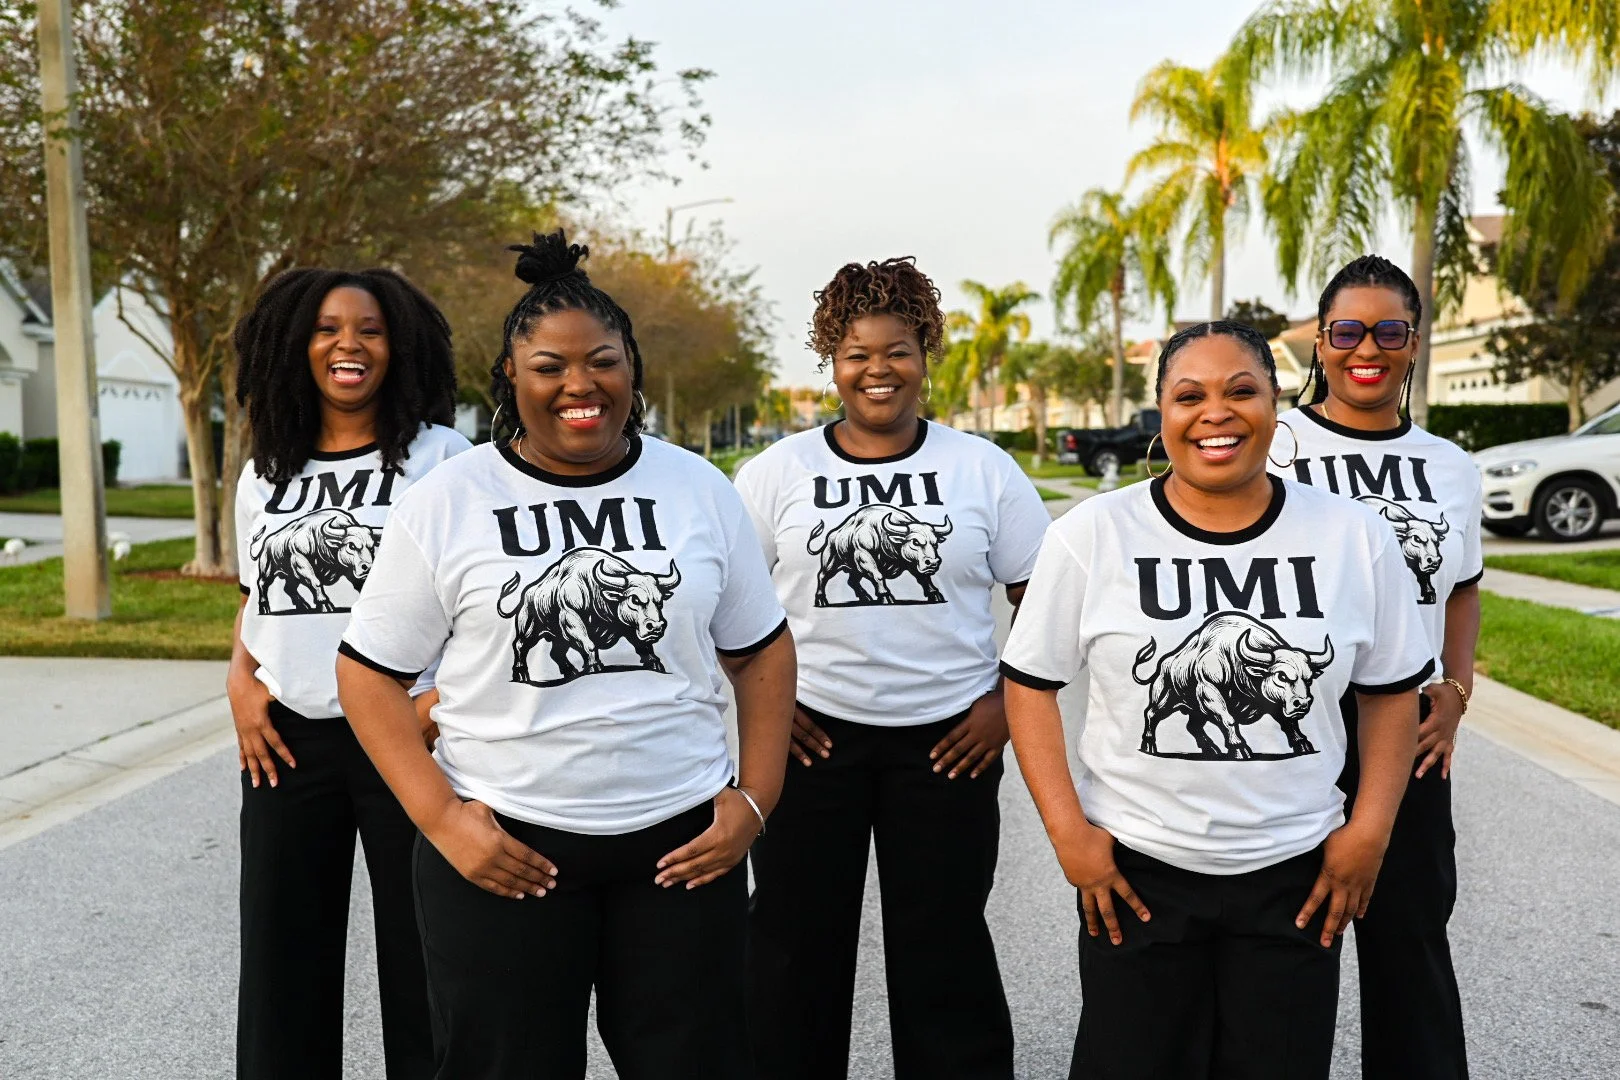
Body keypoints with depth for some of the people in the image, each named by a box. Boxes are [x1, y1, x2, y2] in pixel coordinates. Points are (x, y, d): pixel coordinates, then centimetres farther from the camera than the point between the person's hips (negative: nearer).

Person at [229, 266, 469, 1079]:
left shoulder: (441, 457, -3)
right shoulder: (263, 476, 11)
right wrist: (239, 680, 3)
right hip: (286, 741, 4)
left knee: (421, 961, 6)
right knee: (280, 965, 13)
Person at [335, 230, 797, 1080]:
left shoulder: (698, 489, 3)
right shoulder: (445, 504, -4)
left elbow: (762, 652, 9)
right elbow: (368, 672, 0)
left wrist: (756, 798, 0)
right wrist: (440, 818, -10)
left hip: (684, 838, 2)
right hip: (501, 847, -1)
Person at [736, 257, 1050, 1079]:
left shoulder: (983, 469, 1)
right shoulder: (778, 473, 1)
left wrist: (1011, 704, -4)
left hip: (948, 740, 0)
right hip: (812, 735, 1)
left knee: (944, 945, 10)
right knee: (797, 943, 11)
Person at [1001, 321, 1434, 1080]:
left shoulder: (1355, 536, -3)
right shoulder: (1091, 535, -9)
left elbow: (1391, 691, 6)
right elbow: (1030, 682, -3)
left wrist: (1371, 828, -2)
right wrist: (1066, 829, -9)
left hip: (1296, 874, 2)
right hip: (1134, 869, -1)